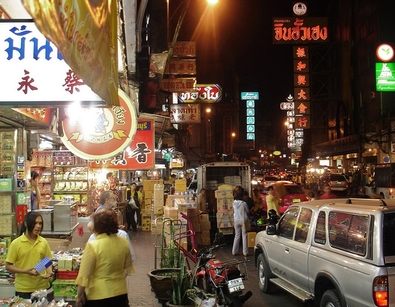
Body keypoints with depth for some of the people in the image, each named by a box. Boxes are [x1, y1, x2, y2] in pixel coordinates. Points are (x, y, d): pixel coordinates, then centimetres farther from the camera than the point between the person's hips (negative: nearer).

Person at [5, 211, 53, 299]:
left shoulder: (44, 242, 2)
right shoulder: (16, 243, -6)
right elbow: (8, 266, -4)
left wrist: (49, 272, -9)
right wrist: (25, 271, -17)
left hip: (42, 287, 3)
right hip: (23, 290, -2)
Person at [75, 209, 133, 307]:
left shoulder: (92, 246, -18)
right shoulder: (123, 242, -3)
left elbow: (84, 274, -16)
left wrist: (79, 296, -7)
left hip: (98, 296, -5)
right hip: (120, 293, 5)